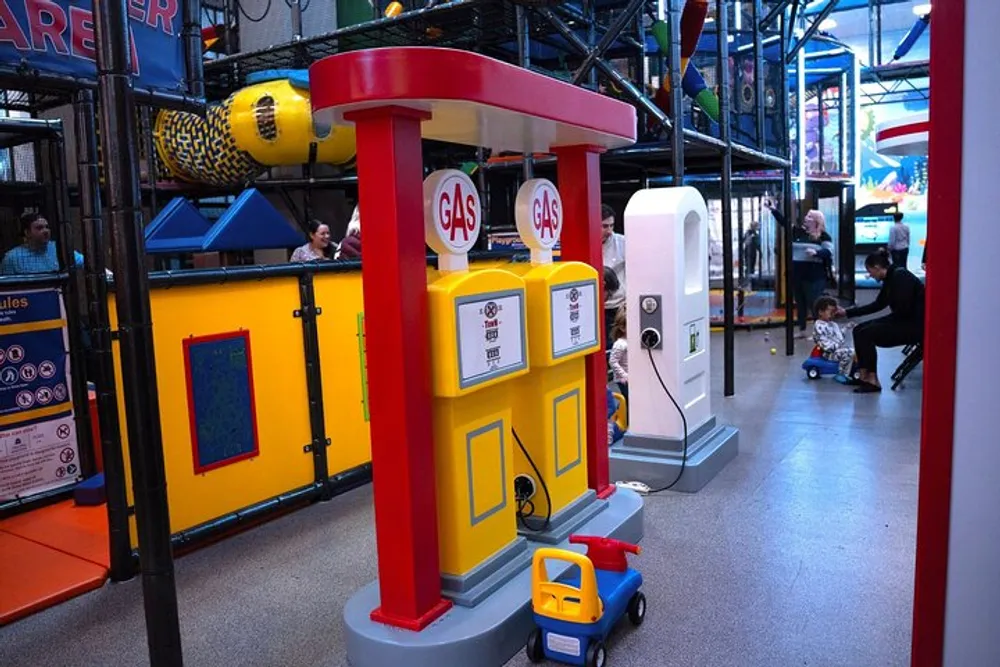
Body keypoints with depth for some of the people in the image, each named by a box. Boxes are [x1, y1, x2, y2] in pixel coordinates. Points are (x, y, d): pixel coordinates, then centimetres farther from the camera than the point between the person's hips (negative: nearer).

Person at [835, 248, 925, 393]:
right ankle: (863, 375, 3)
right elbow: (877, 305, 19)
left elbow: (903, 310, -25)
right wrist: (847, 312, 20)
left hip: (916, 325, -10)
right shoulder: (890, 278, 9)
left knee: (867, 334, -15)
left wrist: (890, 320, -6)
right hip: (904, 320, 10)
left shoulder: (900, 276, -20)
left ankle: (872, 381, -7)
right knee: (859, 330, 3)